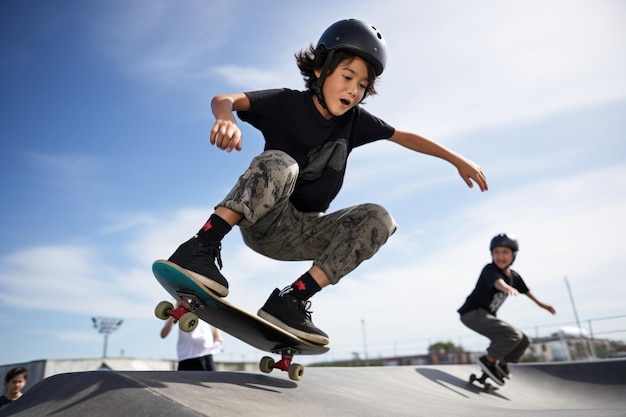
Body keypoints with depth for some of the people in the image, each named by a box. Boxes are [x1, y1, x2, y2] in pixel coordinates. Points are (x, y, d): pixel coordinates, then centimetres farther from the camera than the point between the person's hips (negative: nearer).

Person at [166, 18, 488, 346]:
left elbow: (406, 137, 15)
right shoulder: (289, 103, -7)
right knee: (279, 163, -32)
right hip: (262, 223, -5)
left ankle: (292, 299, -24)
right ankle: (200, 248, -35)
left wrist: (459, 160, 15)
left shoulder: (354, 120, 6)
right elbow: (223, 99, -19)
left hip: (301, 234, 5)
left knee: (379, 219, -16)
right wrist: (225, 118, -44)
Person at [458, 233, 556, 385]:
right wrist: (506, 287, -65)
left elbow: (525, 290, 26)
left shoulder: (514, 276, 6)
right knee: (513, 335, -23)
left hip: (487, 315, 9)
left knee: (524, 341, 11)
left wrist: (540, 303, 40)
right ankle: (488, 360, -7)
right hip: (472, 313, -8)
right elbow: (497, 282, -43)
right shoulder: (490, 269, -19)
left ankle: (502, 364, 27)